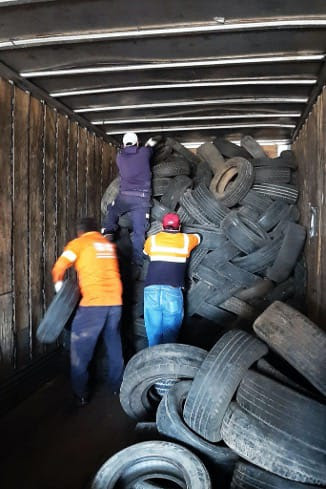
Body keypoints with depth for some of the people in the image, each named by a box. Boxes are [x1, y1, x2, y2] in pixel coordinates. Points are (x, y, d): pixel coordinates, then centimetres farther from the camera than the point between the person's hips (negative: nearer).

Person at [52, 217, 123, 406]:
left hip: (93, 303, -5)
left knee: (81, 348, 8)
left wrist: (59, 285, 11)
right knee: (114, 343, 20)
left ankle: (81, 394, 14)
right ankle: (116, 385, 32)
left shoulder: (79, 243, 2)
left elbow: (59, 268, -6)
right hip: (115, 301, 5)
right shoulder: (109, 244, 16)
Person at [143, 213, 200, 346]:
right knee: (170, 334, 5)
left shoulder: (152, 239, 11)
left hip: (151, 290, 1)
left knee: (153, 332, 7)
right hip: (173, 290, -1)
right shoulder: (186, 240, 11)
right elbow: (198, 237, 33)